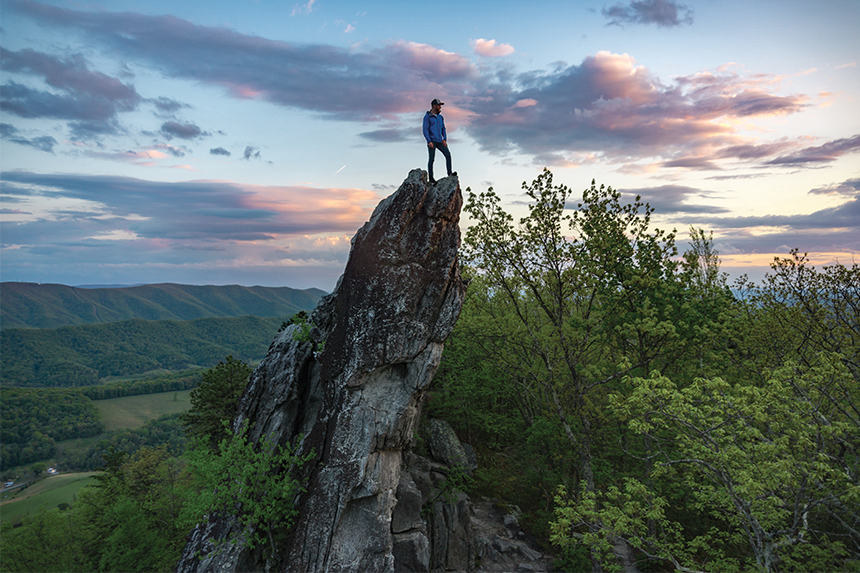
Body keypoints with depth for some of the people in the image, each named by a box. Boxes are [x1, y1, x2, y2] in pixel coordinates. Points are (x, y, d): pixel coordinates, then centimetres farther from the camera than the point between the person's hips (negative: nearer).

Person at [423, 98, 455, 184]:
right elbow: (425, 130, -9)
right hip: (432, 142, -6)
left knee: (448, 154, -11)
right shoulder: (427, 117, -2)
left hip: (439, 141, 6)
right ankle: (431, 178, 3)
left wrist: (444, 139, 2)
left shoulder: (440, 117, 17)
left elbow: (443, 129, 18)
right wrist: (429, 141, -18)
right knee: (431, 159, -4)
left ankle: (449, 173, -12)